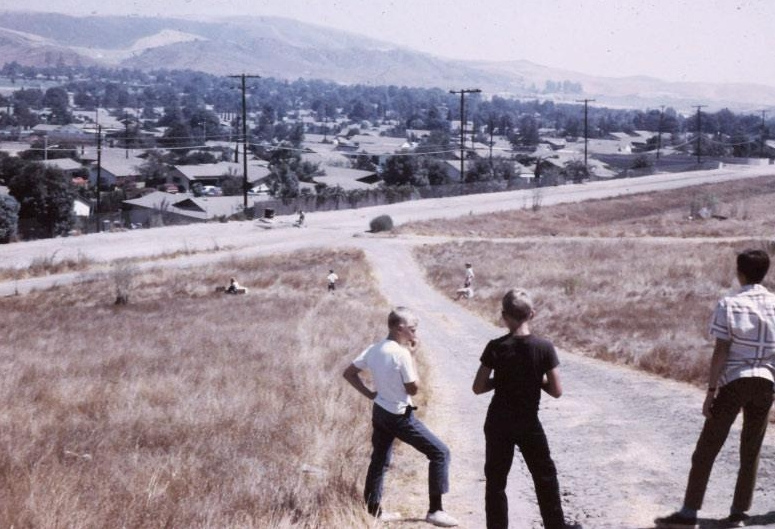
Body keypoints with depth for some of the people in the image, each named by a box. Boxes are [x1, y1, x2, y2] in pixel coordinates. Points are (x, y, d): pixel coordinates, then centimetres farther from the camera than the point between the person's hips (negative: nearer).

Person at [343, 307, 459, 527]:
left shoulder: (374, 349, 1)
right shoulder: (401, 353, -22)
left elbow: (349, 373, 6)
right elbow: (413, 388, -13)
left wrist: (369, 393, 7)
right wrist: (412, 356, -8)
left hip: (379, 412, 8)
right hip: (400, 416, -8)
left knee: (380, 460, 19)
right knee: (440, 452, -1)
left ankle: (373, 509, 26)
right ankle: (435, 510, 0)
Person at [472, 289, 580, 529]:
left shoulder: (496, 348, -11)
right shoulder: (544, 347, -11)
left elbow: (478, 388, -8)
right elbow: (556, 391, -10)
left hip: (498, 423, 0)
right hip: (528, 423, 0)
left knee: (496, 480, 8)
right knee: (545, 476, 16)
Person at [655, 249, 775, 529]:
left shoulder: (729, 304, -6)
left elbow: (720, 352, -10)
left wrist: (711, 390, -8)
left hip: (733, 382, -3)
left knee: (706, 449, 2)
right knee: (751, 452, 13)